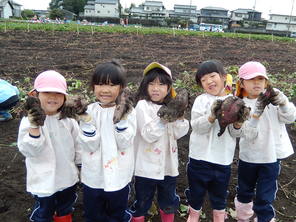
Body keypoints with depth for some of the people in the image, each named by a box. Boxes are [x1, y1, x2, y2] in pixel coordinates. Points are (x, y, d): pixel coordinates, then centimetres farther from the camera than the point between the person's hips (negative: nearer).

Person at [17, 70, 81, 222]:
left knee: (66, 208, 28)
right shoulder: (29, 121, -19)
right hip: (44, 180, -4)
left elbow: (77, 142, 4)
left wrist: (81, 163, 10)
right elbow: (28, 150, -24)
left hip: (68, 177, 4)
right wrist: (34, 127, -38)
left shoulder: (68, 118, -8)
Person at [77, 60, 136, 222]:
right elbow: (91, 145, -14)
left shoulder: (128, 111, -11)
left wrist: (121, 119, -29)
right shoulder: (89, 110, -8)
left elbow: (124, 144, -17)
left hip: (118, 176, -1)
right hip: (93, 176, 2)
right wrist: (85, 120, -27)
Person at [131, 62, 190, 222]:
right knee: (142, 203, 14)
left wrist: (180, 117, -17)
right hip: (147, 166, -5)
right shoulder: (143, 105, -13)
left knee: (169, 202, 23)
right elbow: (148, 135, -21)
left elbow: (178, 134, -2)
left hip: (168, 164, 5)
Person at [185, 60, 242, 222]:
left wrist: (237, 124, -23)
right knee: (196, 193, 19)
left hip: (223, 159, 1)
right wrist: (212, 117, -33)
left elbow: (234, 133, -2)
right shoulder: (201, 100, -5)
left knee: (219, 196, 21)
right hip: (200, 157, -1)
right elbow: (196, 126, -17)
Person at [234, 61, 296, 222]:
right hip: (248, 156, 1)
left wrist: (283, 103, -38)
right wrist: (256, 112, -36)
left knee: (264, 198, 4)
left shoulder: (272, 99, -8)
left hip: (271, 156, -1)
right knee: (244, 192, 22)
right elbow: (249, 134, -20)